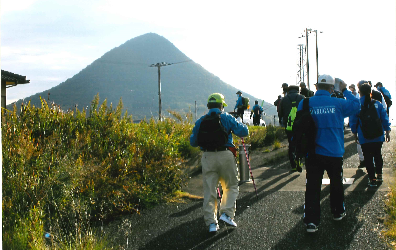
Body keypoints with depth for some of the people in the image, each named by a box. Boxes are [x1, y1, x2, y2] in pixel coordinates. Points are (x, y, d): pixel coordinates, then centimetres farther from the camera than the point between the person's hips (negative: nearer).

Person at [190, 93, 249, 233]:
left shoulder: (200, 121, 8)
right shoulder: (227, 118, 2)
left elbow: (193, 142, 13)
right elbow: (244, 132, -1)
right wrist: (240, 123, 19)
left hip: (207, 157, 2)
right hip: (225, 155, -2)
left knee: (209, 190, 5)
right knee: (231, 187, 15)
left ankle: (211, 223, 2)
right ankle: (227, 213, 2)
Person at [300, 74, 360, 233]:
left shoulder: (305, 104, -3)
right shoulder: (338, 103, -6)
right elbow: (356, 105, 11)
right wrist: (345, 90, 18)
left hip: (313, 153, 0)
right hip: (334, 153, 0)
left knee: (312, 187, 0)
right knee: (336, 184, 20)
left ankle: (311, 221, -5)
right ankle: (338, 212, 36)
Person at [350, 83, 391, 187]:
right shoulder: (377, 104, -2)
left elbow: (353, 121, -1)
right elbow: (385, 119, 2)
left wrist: (355, 134, 12)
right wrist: (387, 132, 12)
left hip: (364, 138, -3)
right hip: (378, 136, 3)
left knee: (368, 157, 4)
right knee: (378, 155, 21)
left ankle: (372, 179, 2)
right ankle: (379, 174, 30)